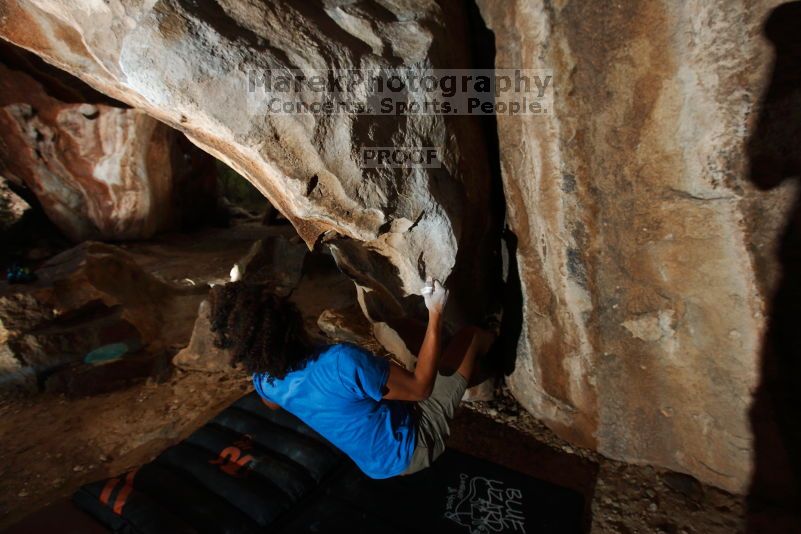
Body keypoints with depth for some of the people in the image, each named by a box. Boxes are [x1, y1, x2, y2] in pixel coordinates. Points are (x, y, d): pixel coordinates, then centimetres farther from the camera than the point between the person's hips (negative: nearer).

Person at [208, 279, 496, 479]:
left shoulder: (263, 380, -15)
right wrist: (436, 315, -22)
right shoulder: (343, 361, -40)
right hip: (413, 447, -6)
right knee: (473, 334, -1)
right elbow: (421, 387, -25)